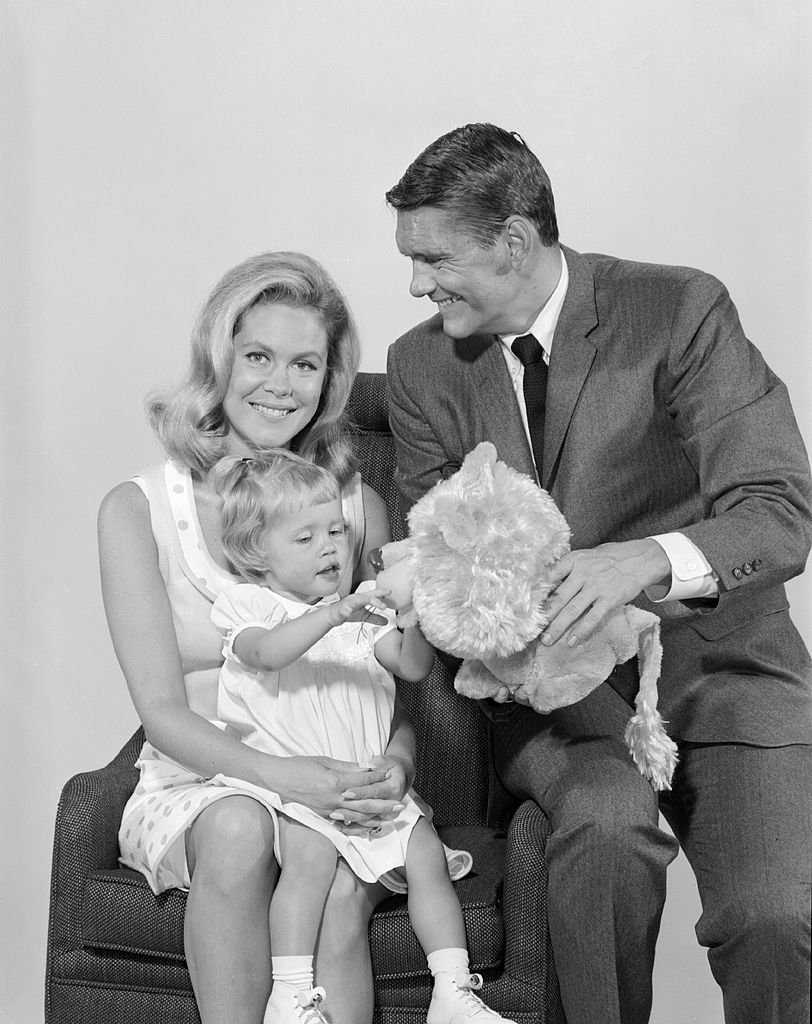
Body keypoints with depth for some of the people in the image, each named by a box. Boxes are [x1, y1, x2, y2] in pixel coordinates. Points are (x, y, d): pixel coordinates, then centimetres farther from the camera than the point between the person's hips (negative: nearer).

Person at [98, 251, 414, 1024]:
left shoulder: (359, 508, 6)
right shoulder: (138, 511, -1)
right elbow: (162, 710, -7)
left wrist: (396, 760, -18)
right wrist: (279, 774, -25)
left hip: (337, 787, 1)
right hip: (193, 782, -1)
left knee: (340, 890, -31)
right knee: (240, 831, -34)